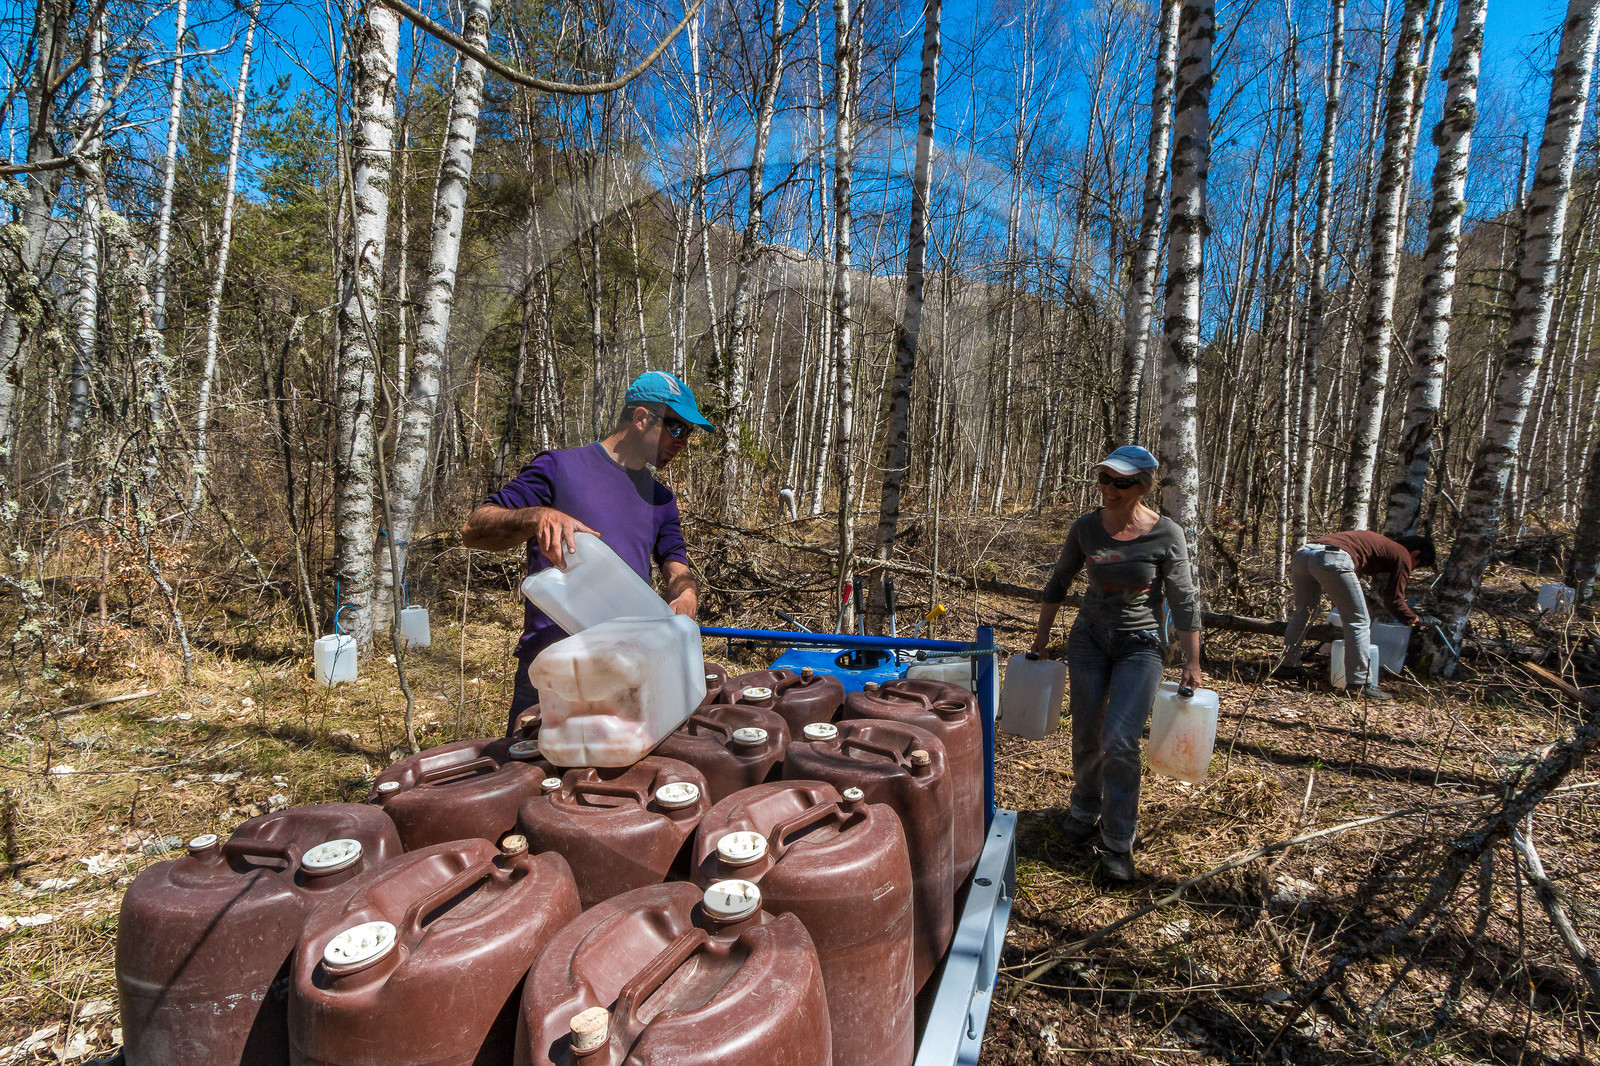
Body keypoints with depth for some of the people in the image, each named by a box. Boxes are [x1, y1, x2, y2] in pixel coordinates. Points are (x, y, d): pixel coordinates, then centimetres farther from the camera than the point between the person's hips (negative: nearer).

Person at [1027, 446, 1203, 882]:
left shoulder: (1166, 536, -13)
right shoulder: (1086, 528, -6)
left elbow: (1184, 602, -6)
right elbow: (1059, 581, 9)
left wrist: (1192, 663, -6)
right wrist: (1042, 635, 11)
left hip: (1141, 645, -3)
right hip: (1089, 637, 3)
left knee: (1119, 742, -13)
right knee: (1086, 737, 10)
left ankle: (1118, 842, 5)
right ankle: (1085, 810, 36)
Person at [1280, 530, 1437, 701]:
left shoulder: (1379, 541, 39)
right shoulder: (1402, 555, 18)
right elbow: (1396, 602, 16)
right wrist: (1415, 619, 33)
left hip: (1303, 551, 8)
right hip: (1333, 559, -8)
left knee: (1303, 611, 26)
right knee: (1358, 622, 5)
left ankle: (1288, 666, 29)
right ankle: (1359, 683, 5)